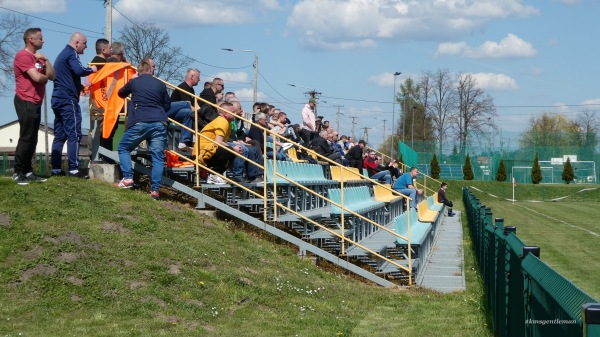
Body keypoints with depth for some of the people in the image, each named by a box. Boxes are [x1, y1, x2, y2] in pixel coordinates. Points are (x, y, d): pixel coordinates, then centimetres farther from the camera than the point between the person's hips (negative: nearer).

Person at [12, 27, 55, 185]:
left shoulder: (38, 57, 18)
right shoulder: (23, 56, -12)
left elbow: (52, 76, 11)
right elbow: (37, 77, -22)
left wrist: (46, 60, -1)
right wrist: (45, 77, 0)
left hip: (35, 103, 9)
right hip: (26, 102, -9)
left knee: (32, 139, 9)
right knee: (26, 138, -9)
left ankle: (28, 172, 14)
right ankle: (18, 173, -5)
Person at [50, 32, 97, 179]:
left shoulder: (63, 54, 21)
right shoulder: (71, 54, -10)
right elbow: (79, 71, -27)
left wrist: (79, 86, 18)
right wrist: (91, 70, -9)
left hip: (58, 99, 10)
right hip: (68, 100, -10)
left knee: (59, 135, 9)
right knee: (74, 135, -9)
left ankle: (56, 169, 8)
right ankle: (74, 169, -13)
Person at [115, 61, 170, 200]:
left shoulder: (134, 82, 11)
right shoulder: (160, 84, 14)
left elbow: (121, 93, 32)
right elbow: (167, 105, 23)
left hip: (139, 122, -1)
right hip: (159, 123, 1)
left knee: (123, 148, 18)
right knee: (158, 156, 4)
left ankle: (128, 178, 4)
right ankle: (155, 189, -4)